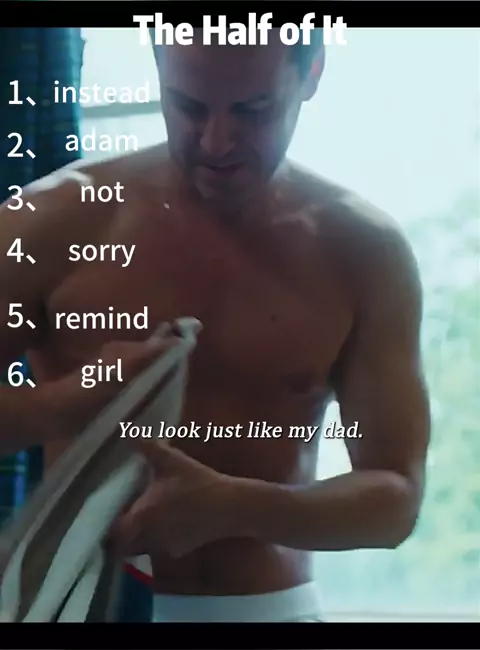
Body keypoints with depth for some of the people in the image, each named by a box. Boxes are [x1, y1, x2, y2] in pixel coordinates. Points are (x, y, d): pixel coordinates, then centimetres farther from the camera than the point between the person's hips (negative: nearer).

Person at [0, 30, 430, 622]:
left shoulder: (364, 252, -6)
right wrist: (62, 404, -24)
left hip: (271, 609, 1)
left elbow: (396, 495, -9)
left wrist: (232, 507, -26)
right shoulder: (59, 218, -9)